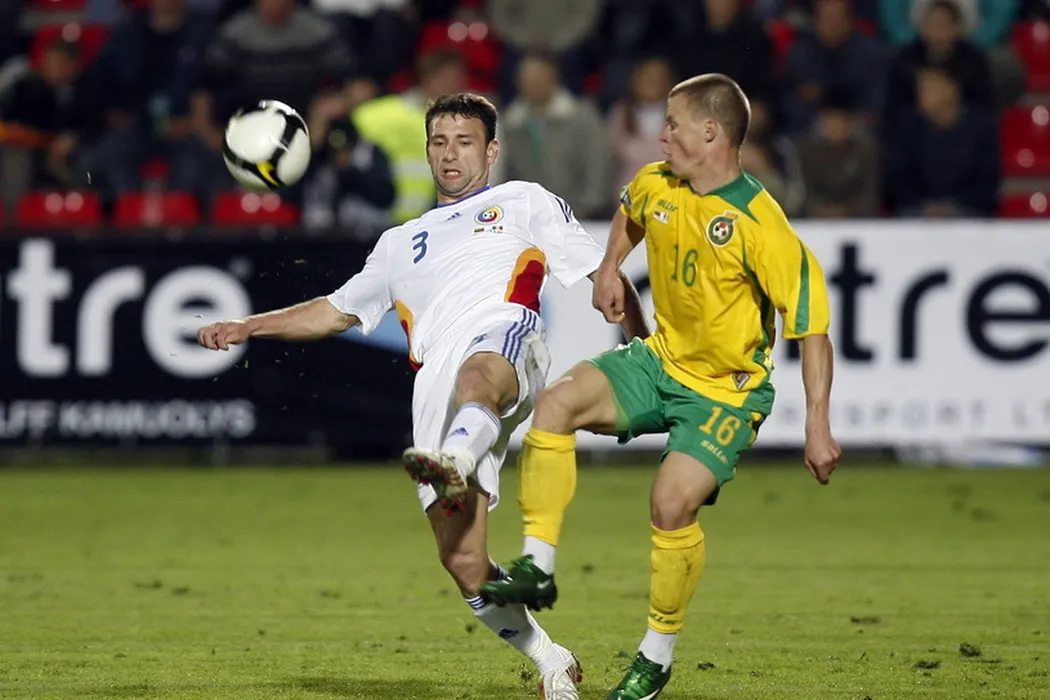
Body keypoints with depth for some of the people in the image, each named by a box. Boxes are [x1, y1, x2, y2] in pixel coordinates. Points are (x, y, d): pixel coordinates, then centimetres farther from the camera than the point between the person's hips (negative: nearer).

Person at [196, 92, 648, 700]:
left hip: (505, 336, -4)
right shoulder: (403, 244, 38)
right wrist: (246, 327, 29)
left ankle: (453, 464, -77)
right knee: (463, 561, -8)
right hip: (435, 388, 4)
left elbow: (602, 273, 21)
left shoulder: (524, 203, 26)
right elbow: (336, 310, 42)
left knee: (477, 376, -45)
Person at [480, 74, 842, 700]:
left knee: (673, 506, -20)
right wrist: (610, 268, 15)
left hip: (727, 390, -6)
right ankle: (538, 568, -14)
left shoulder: (759, 225, -24)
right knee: (557, 403, -17)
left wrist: (818, 426, -23)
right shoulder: (656, 187, -3)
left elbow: (812, 325, -21)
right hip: (661, 359, 6)